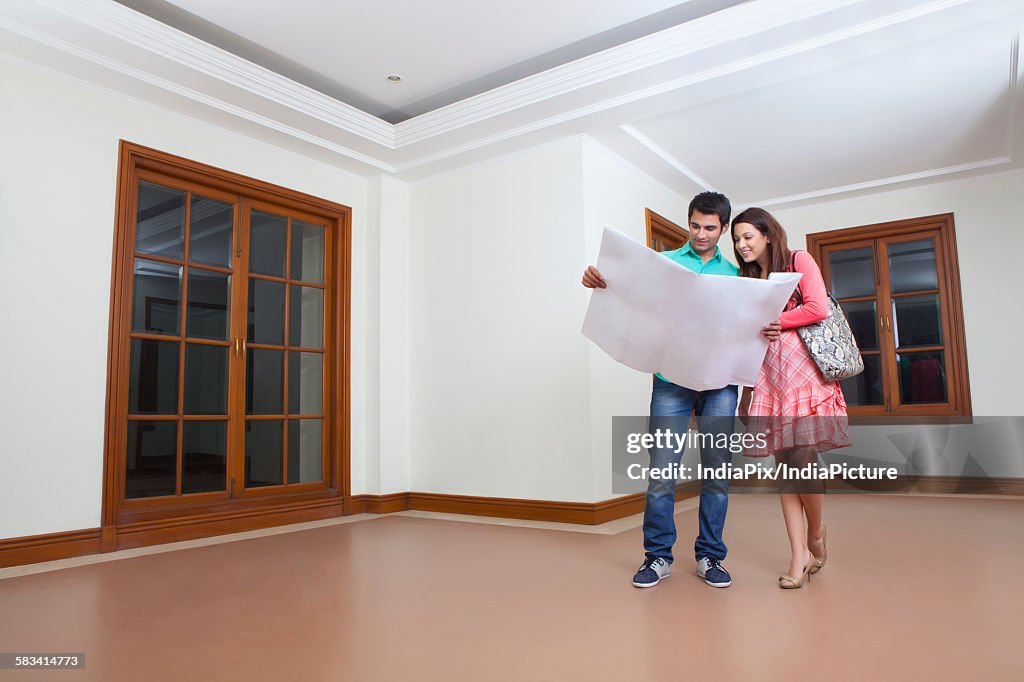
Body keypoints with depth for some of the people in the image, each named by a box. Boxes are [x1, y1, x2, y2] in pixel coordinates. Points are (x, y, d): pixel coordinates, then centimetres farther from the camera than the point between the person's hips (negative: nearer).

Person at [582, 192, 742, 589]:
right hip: (672, 378, -2)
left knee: (717, 470, 6)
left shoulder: (734, 274, 16)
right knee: (662, 470, -3)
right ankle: (658, 556, 11)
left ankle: (710, 556, 20)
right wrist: (598, 280, -19)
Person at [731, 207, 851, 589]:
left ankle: (816, 533, 16)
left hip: (803, 370, -4)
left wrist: (772, 323, -4)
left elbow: (818, 308, -7)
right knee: (784, 462, 0)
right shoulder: (747, 280, 21)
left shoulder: (799, 261, 6)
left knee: (802, 458, -11)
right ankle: (799, 556, 3)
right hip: (768, 373, 5)